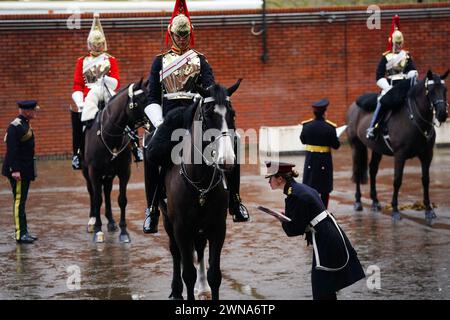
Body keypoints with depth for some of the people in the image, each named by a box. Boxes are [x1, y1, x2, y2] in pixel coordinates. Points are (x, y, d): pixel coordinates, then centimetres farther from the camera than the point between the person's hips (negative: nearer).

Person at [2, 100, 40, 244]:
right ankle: (20, 234, -4)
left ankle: (24, 232, 20)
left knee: (21, 201, 14)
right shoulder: (15, 126, -17)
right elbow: (12, 149, -22)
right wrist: (15, 170, -25)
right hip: (19, 171, -10)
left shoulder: (25, 124, 13)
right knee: (19, 201, -6)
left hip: (25, 170, 10)